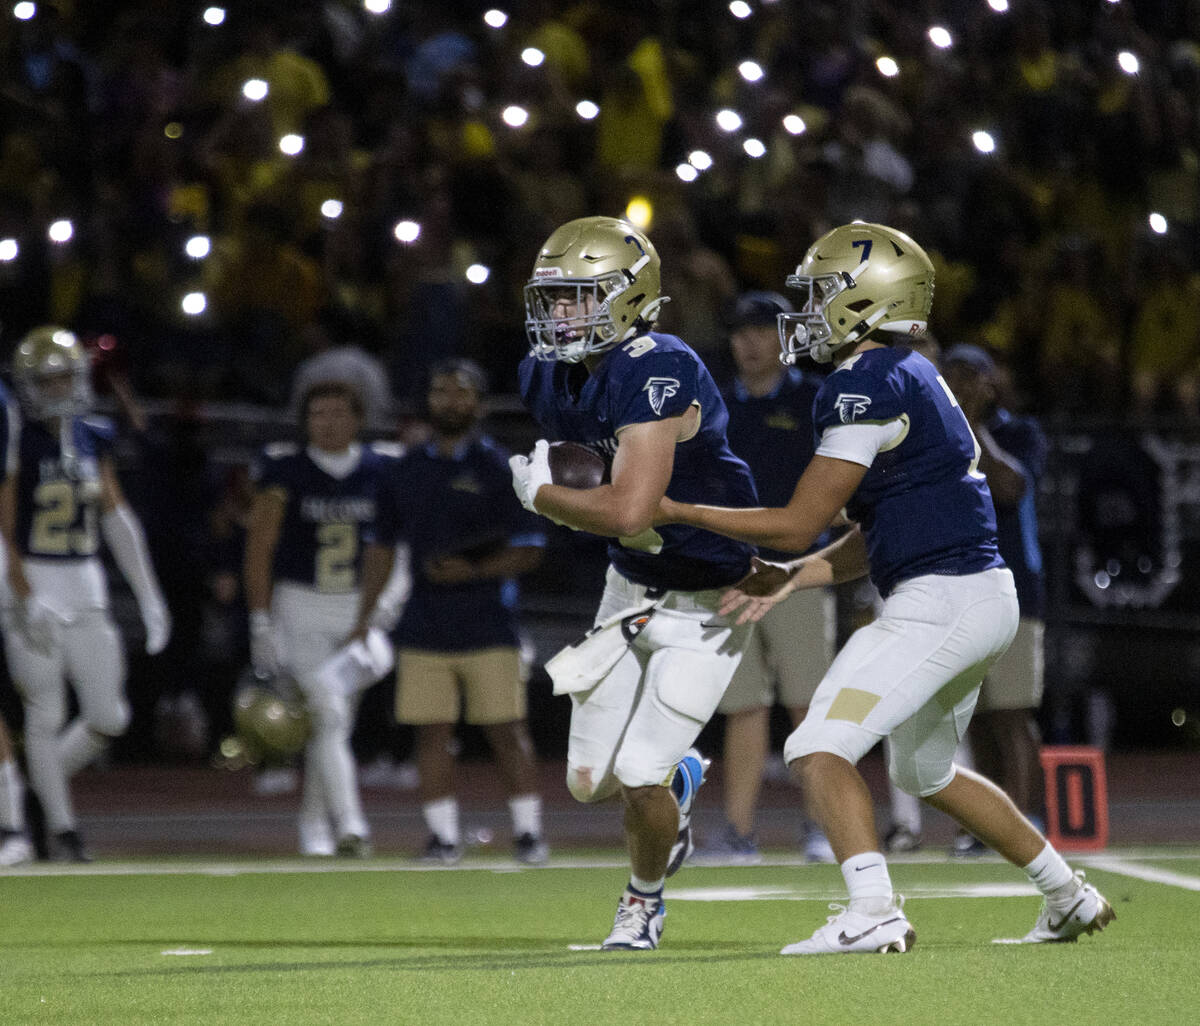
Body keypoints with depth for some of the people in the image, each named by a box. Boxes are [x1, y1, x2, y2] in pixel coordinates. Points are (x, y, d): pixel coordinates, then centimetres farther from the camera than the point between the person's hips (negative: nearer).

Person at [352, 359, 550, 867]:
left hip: (488, 628, -4)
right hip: (424, 630, 4)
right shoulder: (407, 471, 13)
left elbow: (529, 552, -3)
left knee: (506, 730, -3)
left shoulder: (499, 468, 0)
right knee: (432, 732, 1)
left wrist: (473, 571, -19)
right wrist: (363, 621, 12)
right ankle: (443, 837, 6)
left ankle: (529, 833, 4)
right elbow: (381, 546, 18)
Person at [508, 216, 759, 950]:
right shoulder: (552, 377, -4)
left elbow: (629, 511, -37)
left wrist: (539, 495, -21)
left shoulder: (657, 373, -30)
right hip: (631, 586, 7)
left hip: (705, 603, -7)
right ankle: (680, 785, 40)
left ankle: (646, 898, 20)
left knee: (641, 775, -9)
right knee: (591, 777, 7)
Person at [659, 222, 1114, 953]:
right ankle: (1070, 896, 35)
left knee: (821, 749, -14)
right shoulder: (911, 378, 17)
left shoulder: (866, 385, -14)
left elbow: (799, 524, -13)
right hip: (985, 598, 10)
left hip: (940, 602, -10)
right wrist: (792, 579, 11)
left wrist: (677, 512, -6)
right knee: (926, 770, 27)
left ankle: (874, 911, -28)